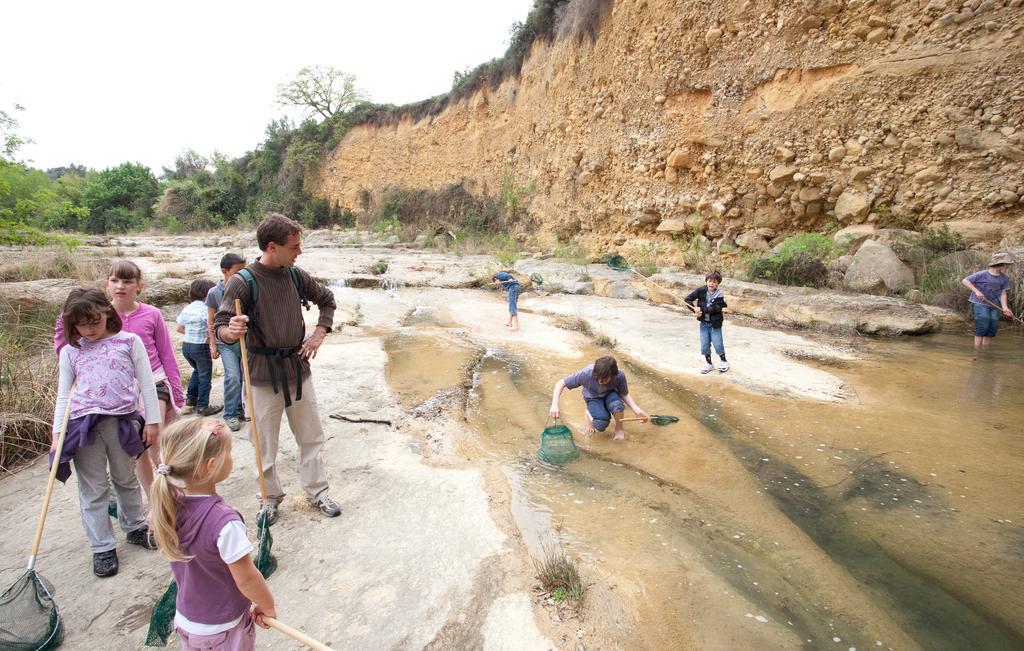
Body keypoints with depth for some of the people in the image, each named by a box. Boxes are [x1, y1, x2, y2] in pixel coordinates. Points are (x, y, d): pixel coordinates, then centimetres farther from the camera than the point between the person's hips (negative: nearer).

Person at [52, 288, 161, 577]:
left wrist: (152, 420, -1)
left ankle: (135, 527, 37)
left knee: (126, 480, 17)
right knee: (93, 490, 7)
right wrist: (57, 434, 3)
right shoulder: (70, 351, 6)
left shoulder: (129, 341, 0)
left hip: (122, 421, -1)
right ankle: (102, 548, 19)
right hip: (83, 425, 1)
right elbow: (63, 395, 9)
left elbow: (146, 383, 1)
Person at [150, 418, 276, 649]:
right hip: (222, 630, -6)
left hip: (186, 619, 6)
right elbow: (246, 579, -25)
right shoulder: (224, 522, -35)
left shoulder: (170, 504, -13)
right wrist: (267, 606, -7)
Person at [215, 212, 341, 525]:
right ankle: (271, 496, 29)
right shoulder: (242, 281, -13)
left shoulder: (296, 275, 2)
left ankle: (317, 490, 28)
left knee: (311, 436, 12)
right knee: (266, 444, 9)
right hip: (264, 376, -4)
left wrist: (319, 333, 5)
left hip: (299, 370, 4)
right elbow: (220, 326, -15)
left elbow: (327, 299, 17)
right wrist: (231, 332, -38)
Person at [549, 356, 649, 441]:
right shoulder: (586, 374, -35)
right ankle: (590, 415, 9)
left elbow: (624, 394, -11)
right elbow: (561, 383, -28)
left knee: (616, 404, -37)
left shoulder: (620, 376, -30)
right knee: (601, 425, -29)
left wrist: (637, 410, -26)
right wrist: (554, 405, -40)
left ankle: (619, 428, -3)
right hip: (593, 398, -1)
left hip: (610, 394, 1)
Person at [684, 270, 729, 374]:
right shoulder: (701, 291, -7)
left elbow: (715, 309, -23)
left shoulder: (719, 295, -12)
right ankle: (708, 364, 25)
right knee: (704, 345, 7)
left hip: (715, 323, -3)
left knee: (717, 343, 0)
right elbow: (687, 300, -6)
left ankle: (724, 361, 24)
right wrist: (695, 310, -17)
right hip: (704, 323, 3)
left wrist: (701, 309, -25)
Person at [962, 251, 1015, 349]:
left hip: (994, 306, 6)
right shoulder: (982, 274, -10)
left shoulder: (1004, 279, 5)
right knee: (982, 328, -13)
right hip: (980, 304, -6)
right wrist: (977, 291, -21)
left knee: (992, 329, 3)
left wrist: (1005, 307, -10)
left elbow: (1003, 293, 4)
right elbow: (965, 281, -11)